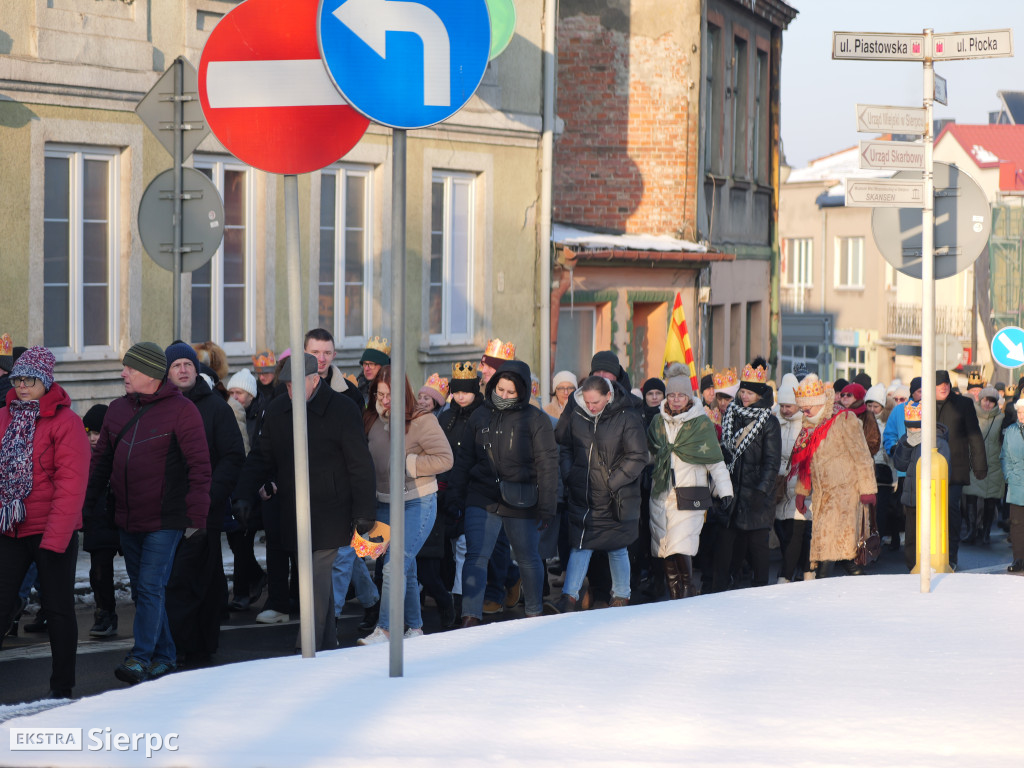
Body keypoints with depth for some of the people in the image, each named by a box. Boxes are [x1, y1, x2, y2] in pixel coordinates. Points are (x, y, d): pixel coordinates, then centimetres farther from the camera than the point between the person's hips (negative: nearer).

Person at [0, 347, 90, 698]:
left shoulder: (65, 422, -9)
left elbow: (72, 483, -13)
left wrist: (55, 536, -18)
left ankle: (62, 686, 15)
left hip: (53, 533, -4)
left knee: (58, 609, 6)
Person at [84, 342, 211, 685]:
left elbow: (199, 465, -11)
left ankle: (141, 657, -12)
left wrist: (196, 516, -15)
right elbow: (101, 460, 15)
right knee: (141, 590, 11)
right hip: (127, 520, 7)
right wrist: (84, 503, 7)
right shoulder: (118, 409, 10)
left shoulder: (181, 410, -9)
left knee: (151, 588, -12)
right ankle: (164, 656, 20)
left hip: (164, 521, -7)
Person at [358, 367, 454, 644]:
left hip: (416, 504, -6)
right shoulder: (372, 420, 6)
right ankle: (414, 627, 24)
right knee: (405, 569, 13)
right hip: (385, 504, 6)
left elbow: (445, 459, -15)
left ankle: (385, 630, -15)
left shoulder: (422, 421, -12)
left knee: (395, 566, -15)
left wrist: (407, 463, -16)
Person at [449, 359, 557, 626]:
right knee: (476, 556, -10)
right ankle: (471, 618, -13)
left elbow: (547, 465, -4)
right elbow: (464, 458, 14)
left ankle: (534, 613, 32)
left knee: (528, 559, 14)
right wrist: (456, 493, 9)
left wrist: (546, 506, -7)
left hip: (520, 503, -2)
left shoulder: (536, 420, -4)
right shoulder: (480, 416, 6)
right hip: (482, 499, 2)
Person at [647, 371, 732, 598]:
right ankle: (674, 594, 8)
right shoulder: (657, 422, 11)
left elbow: (715, 459, 1)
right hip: (661, 492, 4)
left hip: (689, 493, -4)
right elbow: (650, 454, 24)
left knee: (681, 545, -16)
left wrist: (724, 489, 0)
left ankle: (688, 588, -3)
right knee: (663, 544, 1)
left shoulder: (701, 423, -1)